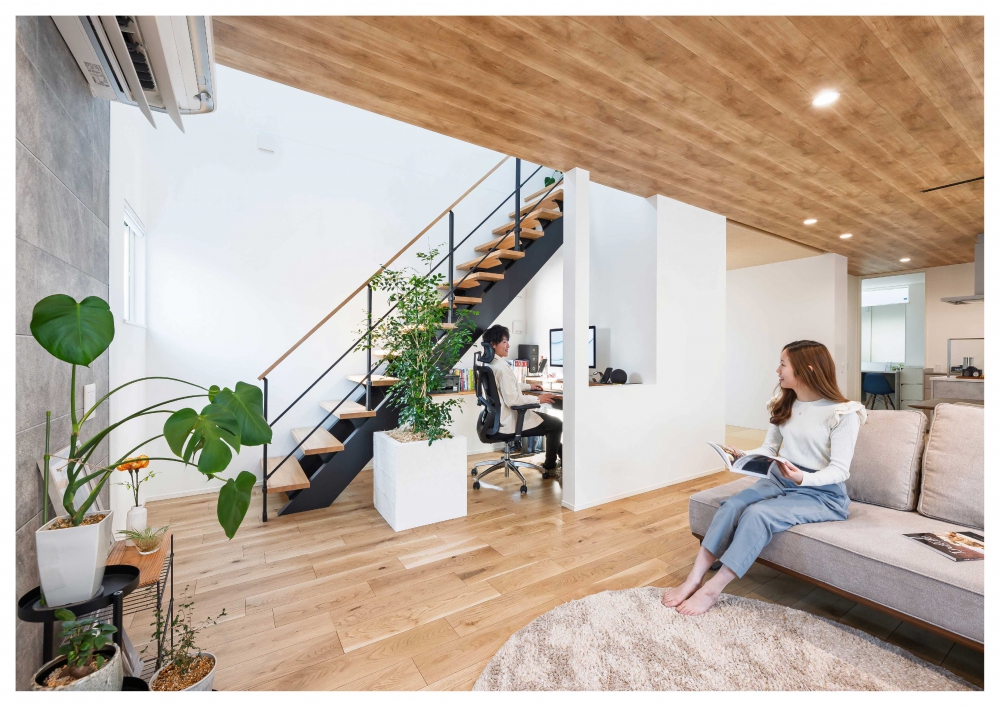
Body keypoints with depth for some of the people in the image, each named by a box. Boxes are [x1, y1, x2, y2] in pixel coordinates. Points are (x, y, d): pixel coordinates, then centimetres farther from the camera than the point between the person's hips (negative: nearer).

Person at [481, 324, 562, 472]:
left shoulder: (490, 364, 7)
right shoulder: (501, 367, -25)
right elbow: (512, 400, -29)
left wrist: (528, 386, 20)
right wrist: (538, 399, -17)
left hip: (502, 416, 10)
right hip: (510, 420, -10)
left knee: (549, 419, 24)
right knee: (556, 424, 6)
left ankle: (562, 457, 33)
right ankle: (550, 466, 23)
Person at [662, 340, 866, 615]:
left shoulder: (843, 413, -11)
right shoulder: (784, 404, 8)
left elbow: (839, 470, -15)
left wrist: (804, 478, -33)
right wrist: (743, 455, -10)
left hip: (822, 493, -5)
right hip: (779, 480, 6)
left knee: (757, 514, -30)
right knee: (731, 505, -23)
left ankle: (712, 589, -21)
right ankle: (694, 579, -23)